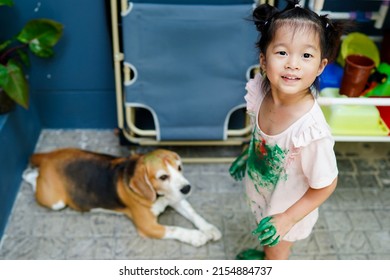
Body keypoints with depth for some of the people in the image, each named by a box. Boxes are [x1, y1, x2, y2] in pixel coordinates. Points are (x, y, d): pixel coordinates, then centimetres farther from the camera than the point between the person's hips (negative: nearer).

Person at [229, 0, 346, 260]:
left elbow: (325, 186, -25)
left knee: (277, 249, 26)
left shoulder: (311, 129, -40)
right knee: (266, 238, 36)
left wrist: (288, 218, -22)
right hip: (260, 190, 6)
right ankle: (265, 253, 67)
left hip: (287, 208, -5)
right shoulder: (261, 92, -23)